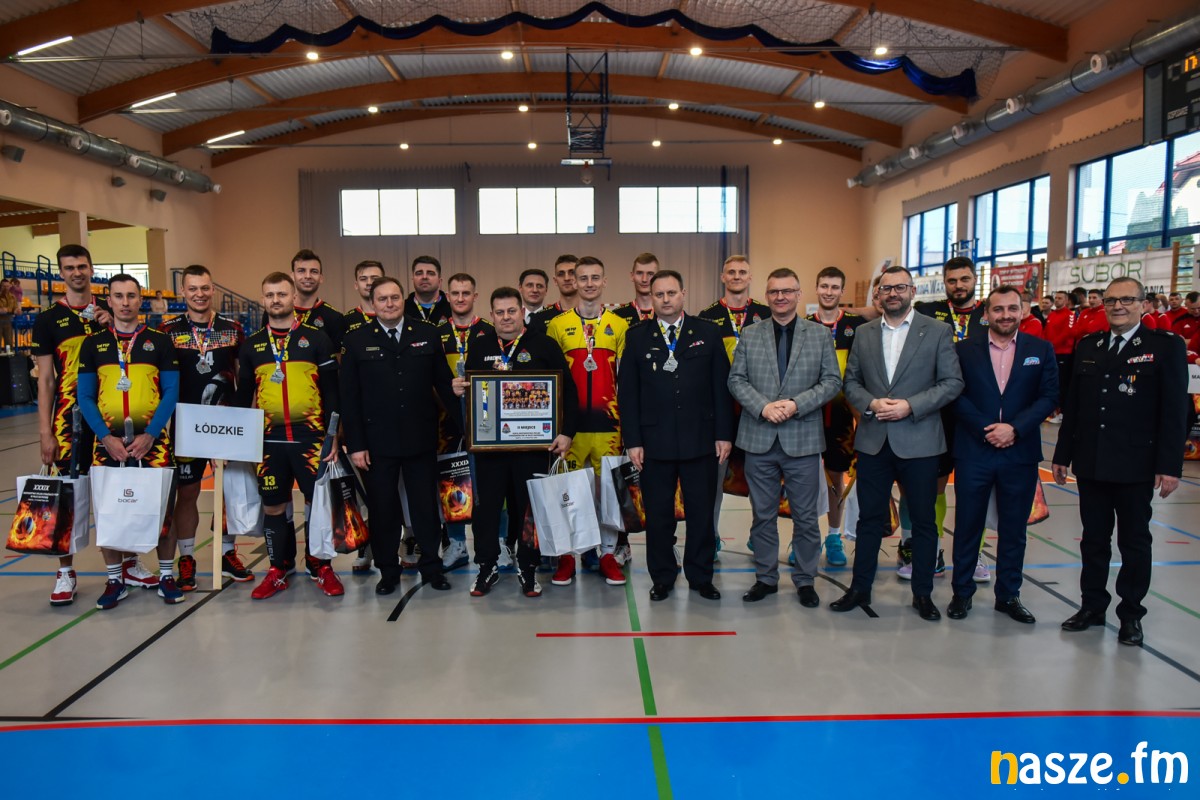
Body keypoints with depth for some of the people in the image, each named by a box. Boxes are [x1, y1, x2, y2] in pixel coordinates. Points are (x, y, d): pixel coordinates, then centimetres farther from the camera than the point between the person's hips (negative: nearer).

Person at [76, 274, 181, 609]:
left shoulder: (160, 340, 4)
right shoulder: (93, 344, 8)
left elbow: (171, 392, -1)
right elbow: (85, 397, 5)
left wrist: (150, 435, -11)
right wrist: (105, 437, -8)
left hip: (152, 438, -1)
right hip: (108, 439, 2)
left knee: (163, 505, 0)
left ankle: (166, 575, 16)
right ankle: (115, 580, 20)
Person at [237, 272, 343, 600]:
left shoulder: (317, 339, 1)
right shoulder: (251, 345, 9)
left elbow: (331, 390, 0)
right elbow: (243, 397, 14)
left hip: (310, 437, -2)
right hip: (268, 439, 3)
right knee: (273, 506, 9)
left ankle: (320, 567, 18)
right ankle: (279, 570, 23)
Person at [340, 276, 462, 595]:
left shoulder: (427, 334, 4)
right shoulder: (356, 340, 1)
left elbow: (445, 384, 5)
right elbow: (349, 397, -1)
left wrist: (462, 426, 2)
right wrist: (355, 444, -7)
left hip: (421, 438, 1)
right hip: (377, 441, -1)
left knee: (426, 505, 10)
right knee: (382, 508, 7)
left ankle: (431, 567, 25)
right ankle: (387, 571, 23)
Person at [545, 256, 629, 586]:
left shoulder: (619, 326, 8)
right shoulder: (557, 325, 6)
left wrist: (627, 417, 2)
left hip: (608, 421, 1)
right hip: (570, 421, 0)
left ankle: (609, 553, 17)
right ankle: (566, 555, 14)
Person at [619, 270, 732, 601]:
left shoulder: (708, 333, 5)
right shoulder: (637, 336, 4)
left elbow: (721, 386, 4)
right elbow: (627, 391, 2)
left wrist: (724, 434, -1)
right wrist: (633, 440, -4)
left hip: (700, 440, 0)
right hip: (654, 442, 0)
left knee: (702, 512, 9)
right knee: (658, 515, 8)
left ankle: (700, 577, 25)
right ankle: (662, 578, 23)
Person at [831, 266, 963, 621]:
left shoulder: (938, 331, -1)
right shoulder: (864, 333, 8)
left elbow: (953, 382, -5)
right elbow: (851, 381, 9)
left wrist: (910, 406, -16)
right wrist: (870, 403, -10)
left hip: (919, 441, -2)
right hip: (873, 441, 2)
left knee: (923, 521, 8)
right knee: (869, 519, 10)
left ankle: (923, 593, 23)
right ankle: (860, 588, 22)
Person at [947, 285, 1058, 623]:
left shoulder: (1041, 350, 5)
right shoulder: (965, 349, 2)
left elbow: (1048, 398, -1)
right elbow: (956, 396, -3)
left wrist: (1014, 427, -14)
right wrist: (986, 430, -14)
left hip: (1020, 453, 1)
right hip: (973, 452, -1)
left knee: (1013, 529, 10)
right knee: (967, 525, 7)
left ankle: (1008, 595, 24)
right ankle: (962, 592, 20)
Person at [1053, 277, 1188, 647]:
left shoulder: (1165, 346, -4)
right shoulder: (1088, 346, 8)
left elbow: (1174, 411, -7)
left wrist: (1170, 465, -13)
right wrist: (1063, 455, 8)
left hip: (1136, 466, -3)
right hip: (1090, 463, 4)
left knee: (1134, 542, 9)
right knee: (1094, 538, 13)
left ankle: (1131, 613, 22)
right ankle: (1092, 605, 25)